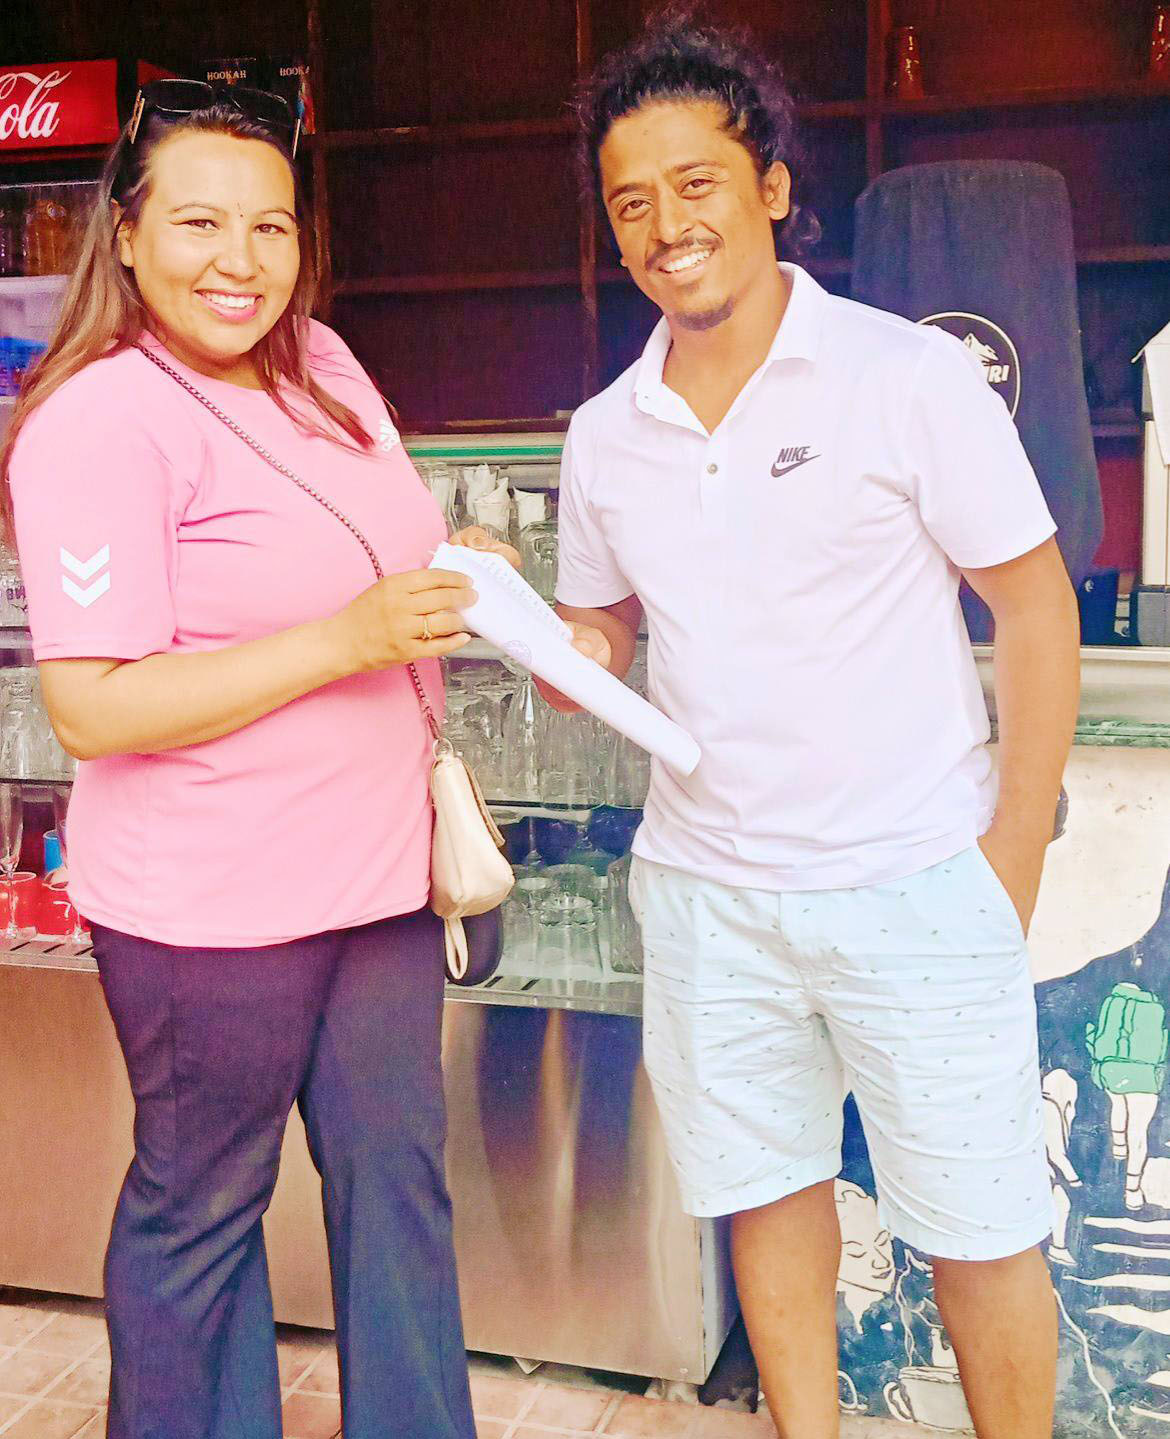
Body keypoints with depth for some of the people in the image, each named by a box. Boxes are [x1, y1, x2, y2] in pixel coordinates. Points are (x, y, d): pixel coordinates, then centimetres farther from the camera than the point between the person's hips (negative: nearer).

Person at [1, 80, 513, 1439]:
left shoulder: (320, 362, 6)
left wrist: (452, 566, 6)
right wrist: (350, 638, -24)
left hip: (378, 871, 7)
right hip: (210, 907, -7)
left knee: (396, 1179, 18)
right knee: (200, 1209, 13)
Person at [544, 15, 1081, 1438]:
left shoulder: (907, 375, -8)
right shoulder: (604, 436, 5)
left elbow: (1036, 613, -6)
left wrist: (1010, 874, -9)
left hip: (914, 887, -4)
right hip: (704, 893, 4)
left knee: (977, 1233, 7)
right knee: (766, 1194, 17)